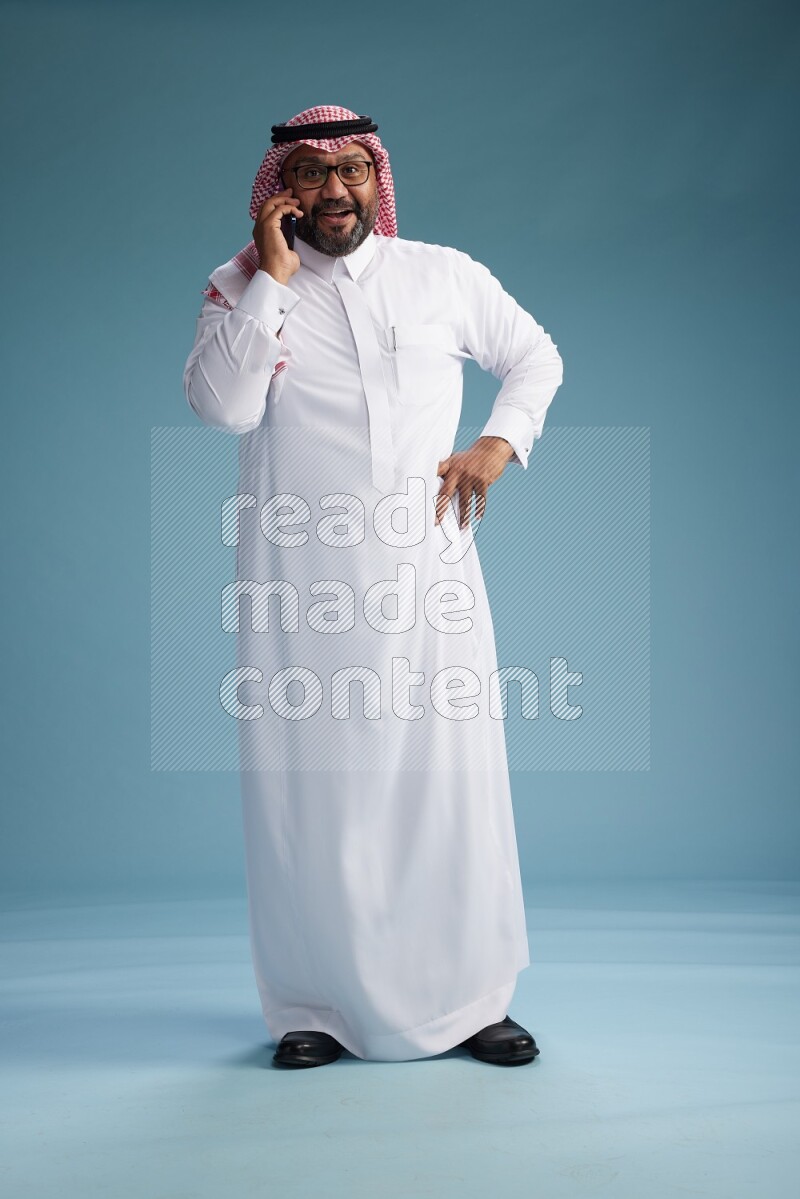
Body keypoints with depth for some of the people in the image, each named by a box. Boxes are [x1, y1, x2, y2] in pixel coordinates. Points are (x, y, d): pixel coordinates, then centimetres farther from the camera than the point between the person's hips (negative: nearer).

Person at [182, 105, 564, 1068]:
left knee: (450, 773, 1)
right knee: (307, 782, 2)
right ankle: (315, 1006, 15)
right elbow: (221, 406, -10)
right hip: (297, 580, -1)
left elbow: (536, 356, 23)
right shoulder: (241, 285, 7)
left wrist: (500, 442, 6)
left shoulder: (444, 274, 11)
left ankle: (474, 999, 15)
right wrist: (271, 278, -11)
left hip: (426, 567, 1)